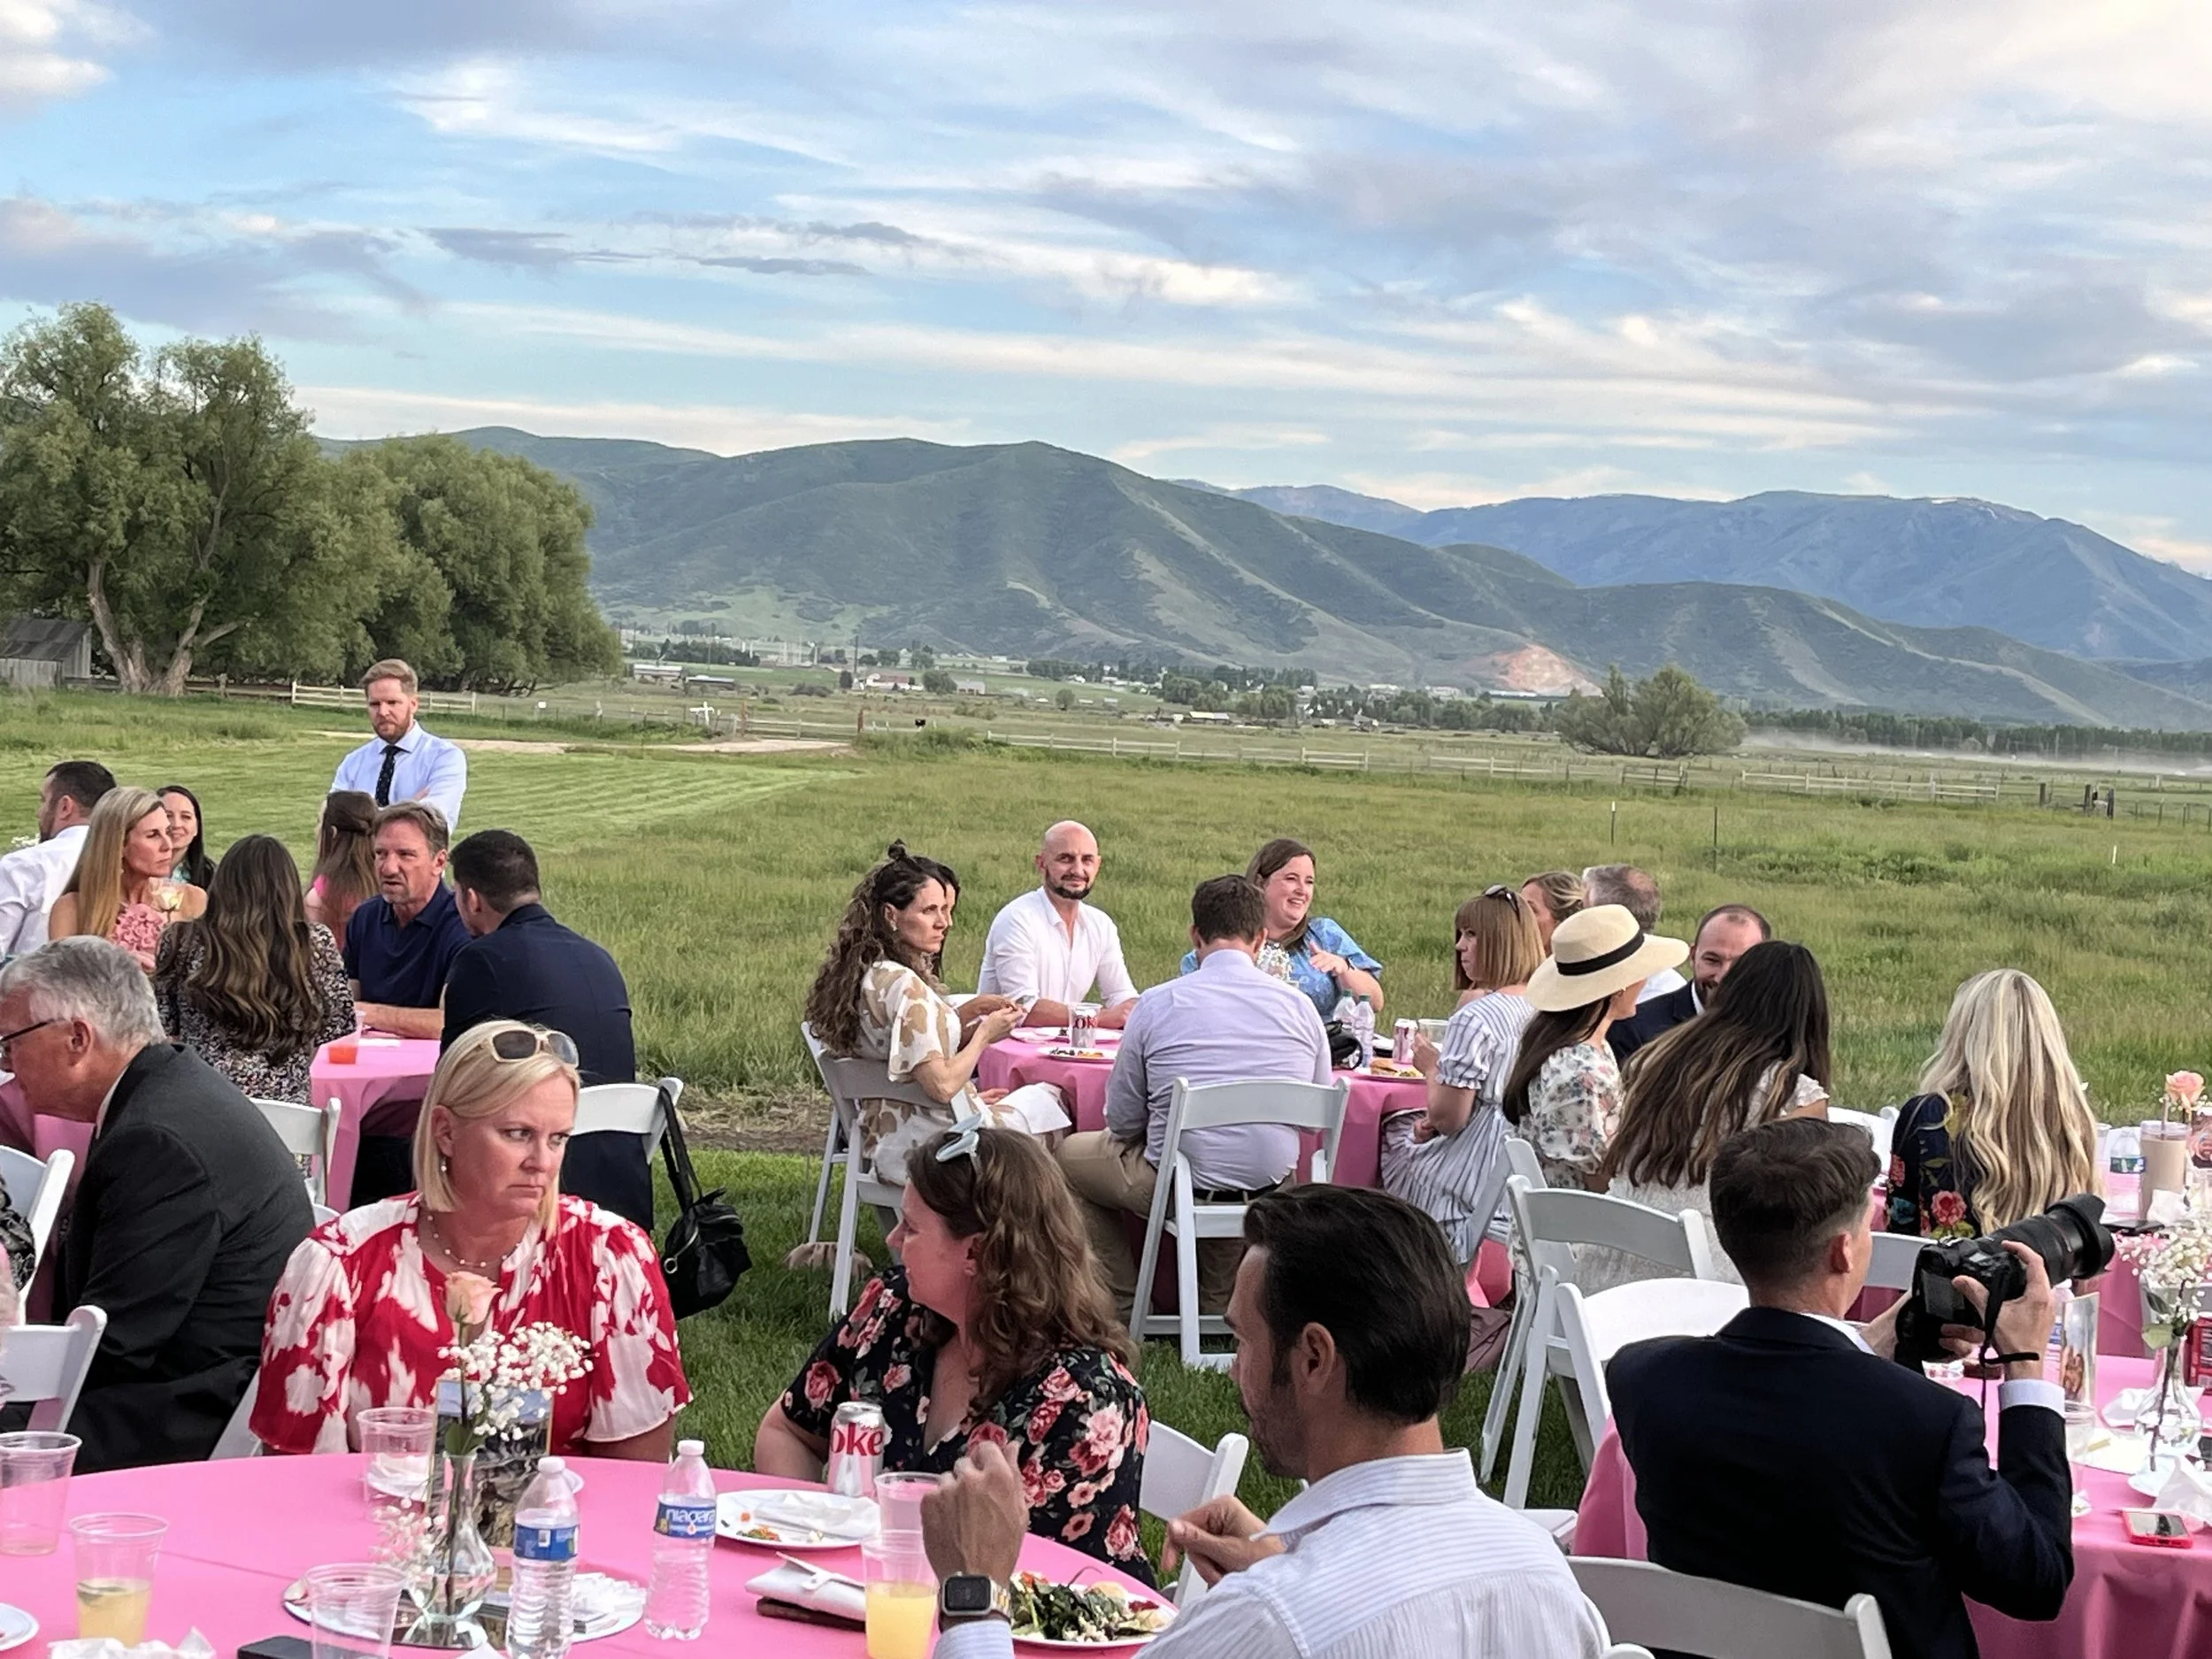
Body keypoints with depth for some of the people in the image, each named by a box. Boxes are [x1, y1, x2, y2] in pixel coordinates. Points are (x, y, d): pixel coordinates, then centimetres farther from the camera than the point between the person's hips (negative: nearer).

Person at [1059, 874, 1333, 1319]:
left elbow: (1122, 1121, -2)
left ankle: (1123, 1307, 25)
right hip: (1271, 1189, 4)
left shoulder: (1157, 1004, -10)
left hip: (1181, 1188, -4)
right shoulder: (1299, 1006, -4)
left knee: (1070, 1154, 23)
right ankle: (1219, 1304, 39)